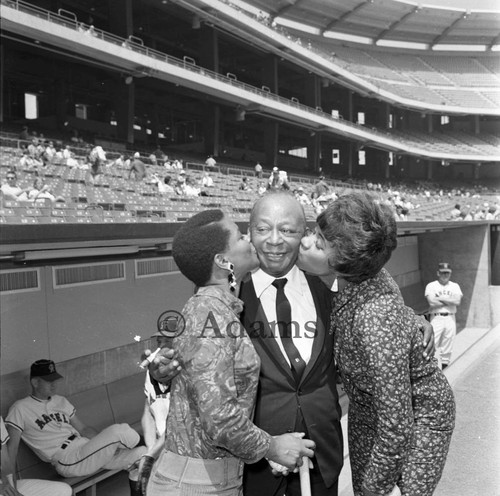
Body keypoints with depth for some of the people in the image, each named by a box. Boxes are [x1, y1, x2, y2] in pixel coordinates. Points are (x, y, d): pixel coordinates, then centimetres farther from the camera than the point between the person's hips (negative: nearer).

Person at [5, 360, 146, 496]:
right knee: (118, 431, -23)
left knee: (141, 453, -10)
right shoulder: (20, 409, -1)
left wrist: (106, 442, 4)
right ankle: (134, 440, 8)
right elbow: (11, 447, -7)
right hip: (67, 461, -7)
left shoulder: (61, 401, 19)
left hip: (86, 447, 7)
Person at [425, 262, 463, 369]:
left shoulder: (455, 286, 13)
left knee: (448, 344, 6)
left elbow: (458, 301, -5)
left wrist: (440, 298, -8)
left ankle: (445, 364, 14)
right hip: (436, 318, -3)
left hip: (450, 318, 3)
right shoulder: (431, 286, 4)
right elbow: (431, 302, -12)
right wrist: (450, 301, -5)